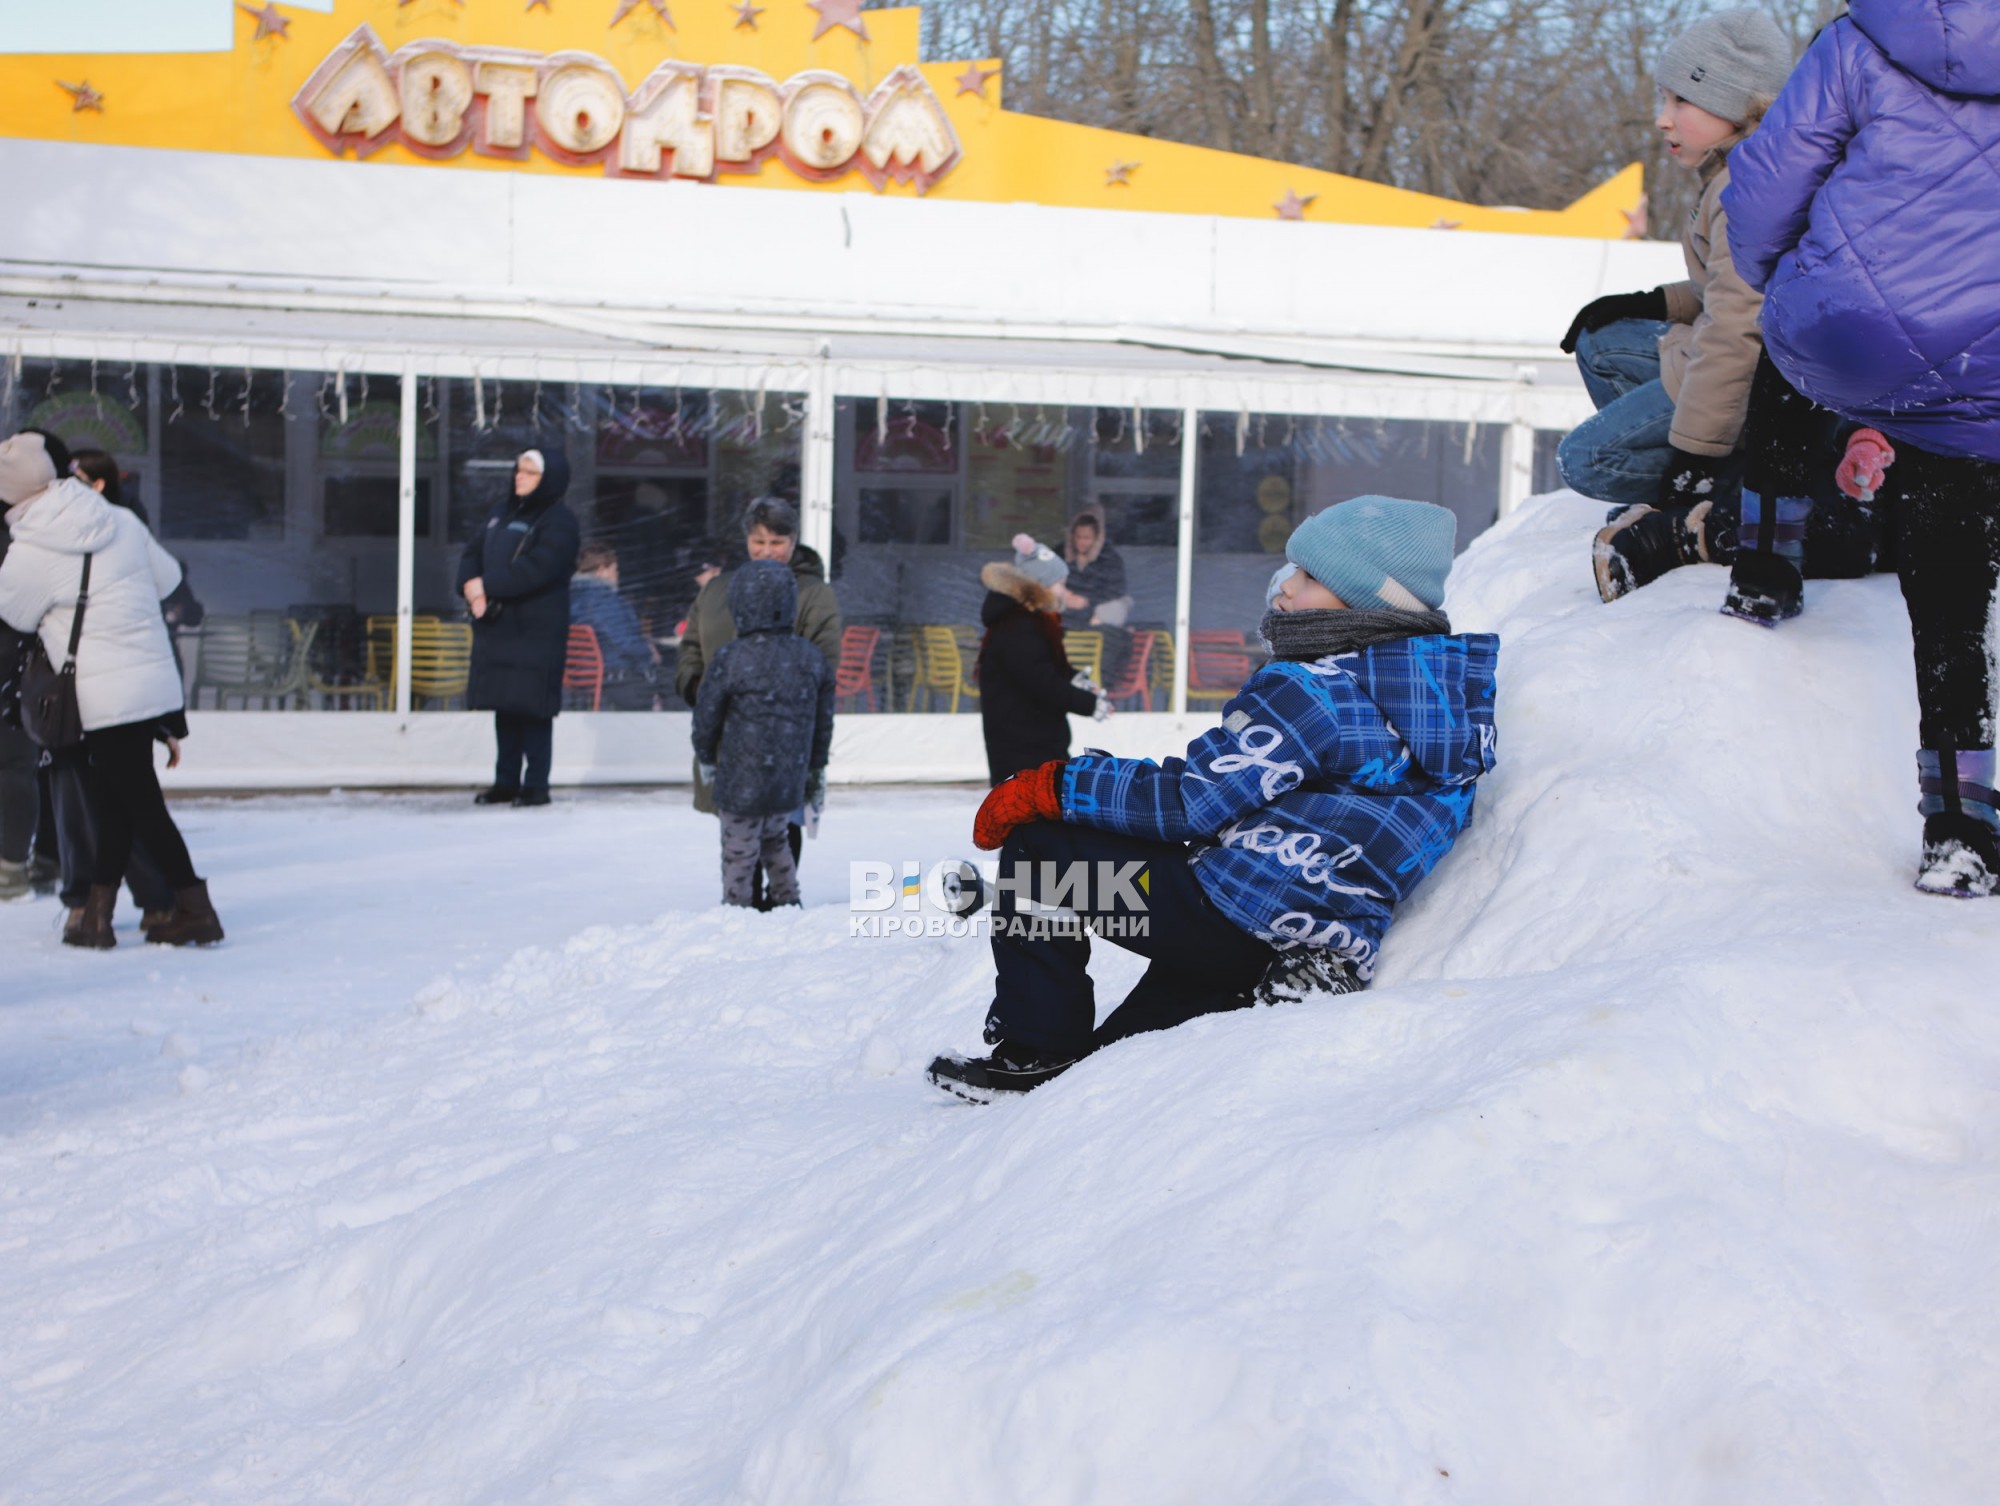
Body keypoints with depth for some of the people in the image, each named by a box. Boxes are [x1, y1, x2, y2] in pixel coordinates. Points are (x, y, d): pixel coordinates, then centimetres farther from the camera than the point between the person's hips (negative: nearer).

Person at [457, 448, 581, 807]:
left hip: (535, 633, -7)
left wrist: (487, 586, -12)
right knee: (504, 706, 10)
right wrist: (471, 586, -7)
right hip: (495, 628, 7)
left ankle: (536, 784, -1)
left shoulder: (559, 522, -6)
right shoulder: (502, 513, 19)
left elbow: (535, 569, -19)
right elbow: (472, 553, 15)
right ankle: (506, 781, 17)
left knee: (532, 707, -7)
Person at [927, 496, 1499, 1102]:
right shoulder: (1452, 688, 8)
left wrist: (1048, 789, -8)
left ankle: (1036, 1056, 4)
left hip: (1239, 920, -9)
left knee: (1038, 843, 1)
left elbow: (1191, 800, -17)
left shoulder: (1309, 689, -18)